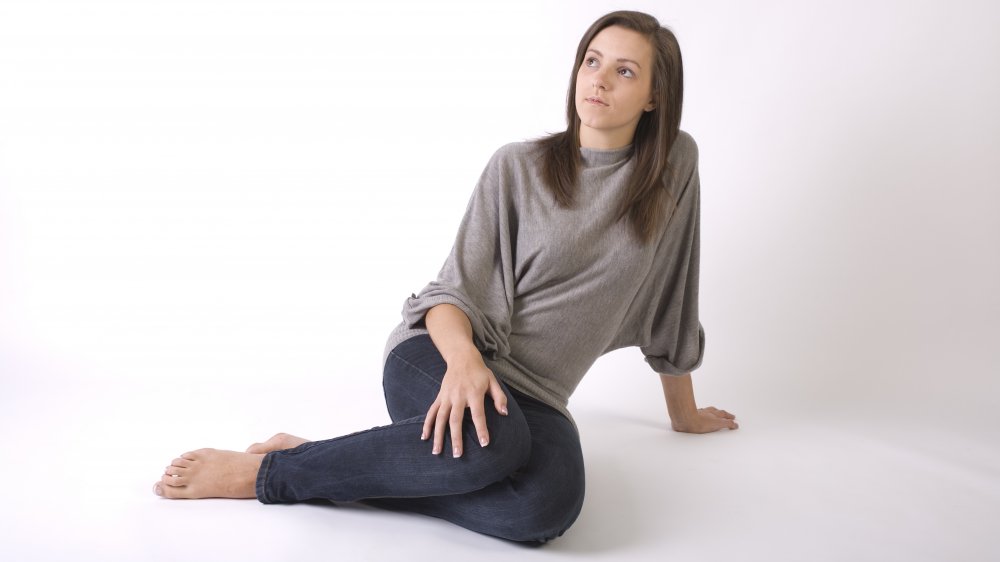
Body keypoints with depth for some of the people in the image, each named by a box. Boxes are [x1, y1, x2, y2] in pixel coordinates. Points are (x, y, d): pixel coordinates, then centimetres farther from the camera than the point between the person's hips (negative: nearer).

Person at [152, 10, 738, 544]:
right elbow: (454, 291, -4)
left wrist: (685, 411, 23)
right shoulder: (516, 167, 1)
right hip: (442, 360, -2)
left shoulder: (675, 165, 6)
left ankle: (344, 469, -18)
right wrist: (463, 357, -27)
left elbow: (668, 308, 15)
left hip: (532, 395, 2)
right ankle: (267, 470, -20)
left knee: (548, 506, -34)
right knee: (488, 442, -39)